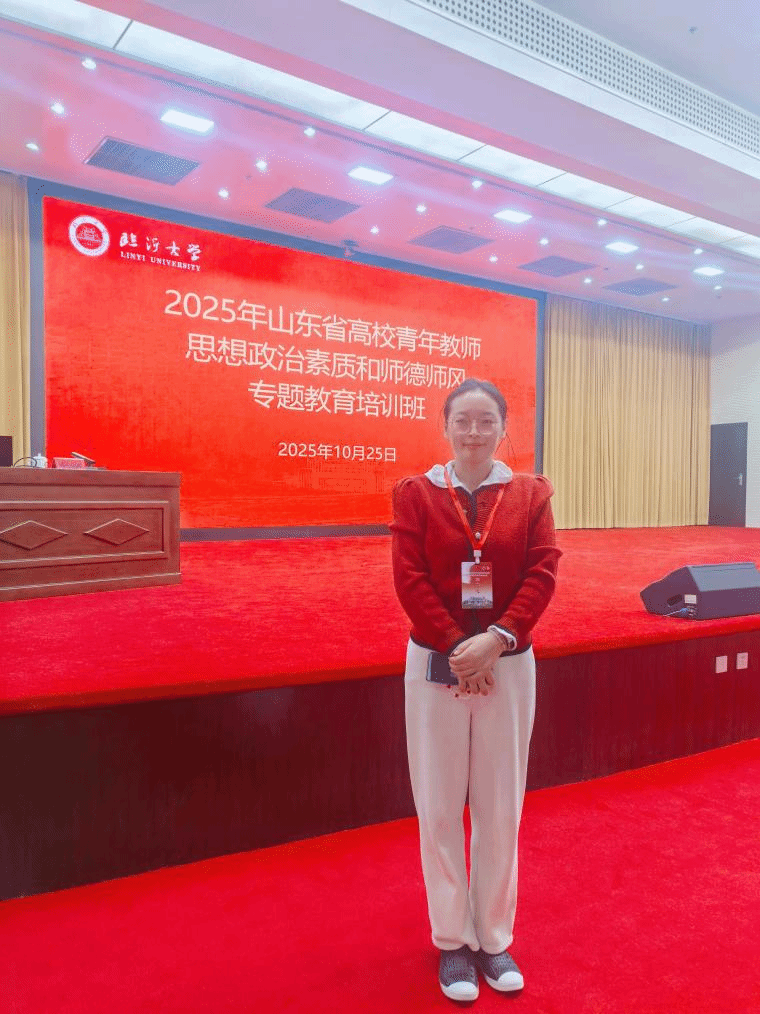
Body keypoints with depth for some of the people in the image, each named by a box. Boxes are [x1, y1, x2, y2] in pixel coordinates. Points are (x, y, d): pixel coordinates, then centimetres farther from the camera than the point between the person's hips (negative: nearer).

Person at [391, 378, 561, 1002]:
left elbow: (543, 573, -6)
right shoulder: (416, 494, -1)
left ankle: (495, 938, 32)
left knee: (501, 806, 12)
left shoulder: (530, 494, 2)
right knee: (439, 807, 9)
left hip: (509, 665, 1)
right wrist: (457, 648, -15)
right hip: (435, 667, -1)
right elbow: (410, 578, -8)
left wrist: (496, 639, -18)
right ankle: (452, 940, 29)